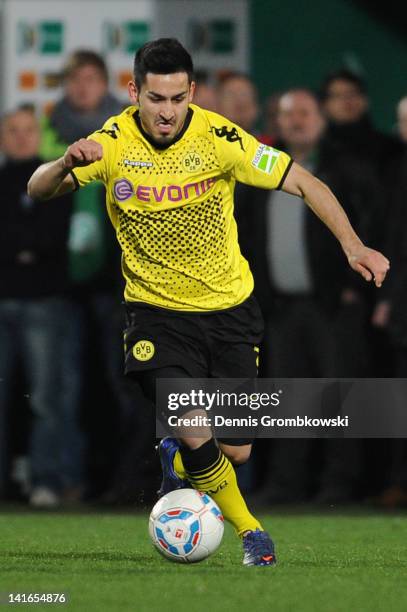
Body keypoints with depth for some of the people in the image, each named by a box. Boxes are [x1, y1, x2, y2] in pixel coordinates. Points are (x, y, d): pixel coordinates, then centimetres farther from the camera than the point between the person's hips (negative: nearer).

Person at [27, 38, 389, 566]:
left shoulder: (218, 138, -15)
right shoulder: (113, 143, -13)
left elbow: (303, 182, -11)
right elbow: (38, 190, -16)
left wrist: (353, 246, -23)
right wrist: (67, 164, -39)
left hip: (229, 306, 1)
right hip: (156, 311, -1)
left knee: (236, 450, 4)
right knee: (196, 432, -21)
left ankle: (178, 462, 41)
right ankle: (248, 529, 5)